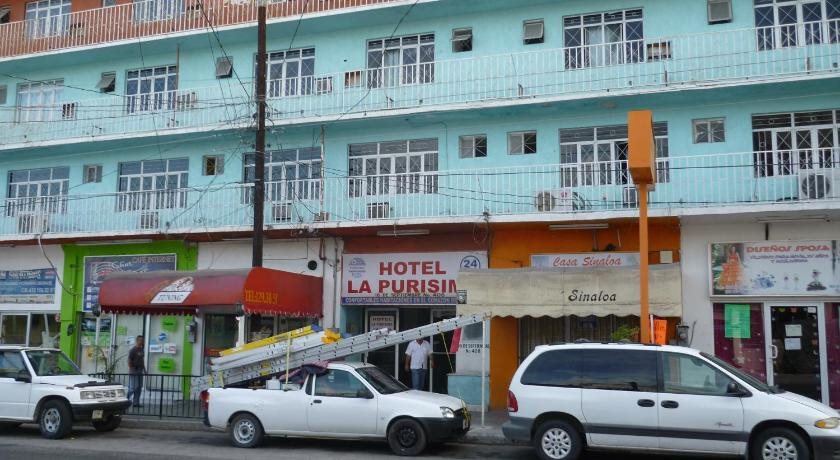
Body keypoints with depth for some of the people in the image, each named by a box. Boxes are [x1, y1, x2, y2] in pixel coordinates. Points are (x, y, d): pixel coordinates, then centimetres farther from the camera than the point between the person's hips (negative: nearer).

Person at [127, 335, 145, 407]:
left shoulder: (141, 350, 14)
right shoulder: (133, 350, -10)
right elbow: (129, 360, -13)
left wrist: (144, 369, 15)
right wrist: (131, 369, -18)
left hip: (140, 371, 8)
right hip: (134, 371, -8)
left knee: (139, 388, 7)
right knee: (133, 387, -8)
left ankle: (136, 402, 11)